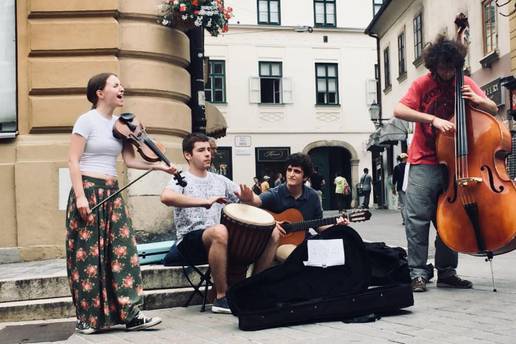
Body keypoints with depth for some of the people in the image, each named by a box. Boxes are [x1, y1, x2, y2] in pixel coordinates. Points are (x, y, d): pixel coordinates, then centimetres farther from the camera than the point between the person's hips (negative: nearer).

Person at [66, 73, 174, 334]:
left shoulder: (120, 124, 12)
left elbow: (130, 160, 9)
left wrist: (158, 166, -4)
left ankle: (130, 313, 2)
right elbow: (73, 160, -10)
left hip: (111, 193, 6)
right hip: (88, 190, -6)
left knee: (122, 252, 0)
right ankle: (87, 317, 10)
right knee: (89, 253, -1)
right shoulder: (87, 120, -7)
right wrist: (80, 196, -18)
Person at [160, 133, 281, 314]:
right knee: (220, 231, -41)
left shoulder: (220, 180, 17)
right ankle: (222, 297, -24)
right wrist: (204, 201, -31)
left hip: (218, 238, 6)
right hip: (190, 239, -6)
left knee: (273, 232, -9)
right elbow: (166, 197, -24)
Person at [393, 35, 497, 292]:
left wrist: (478, 100, -11)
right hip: (425, 161, -4)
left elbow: (494, 110, 11)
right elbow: (399, 111, -17)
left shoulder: (465, 83, 8)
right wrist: (434, 119, -27)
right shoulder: (423, 84, -4)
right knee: (417, 216, -11)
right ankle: (418, 272, -4)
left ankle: (446, 272, 17)